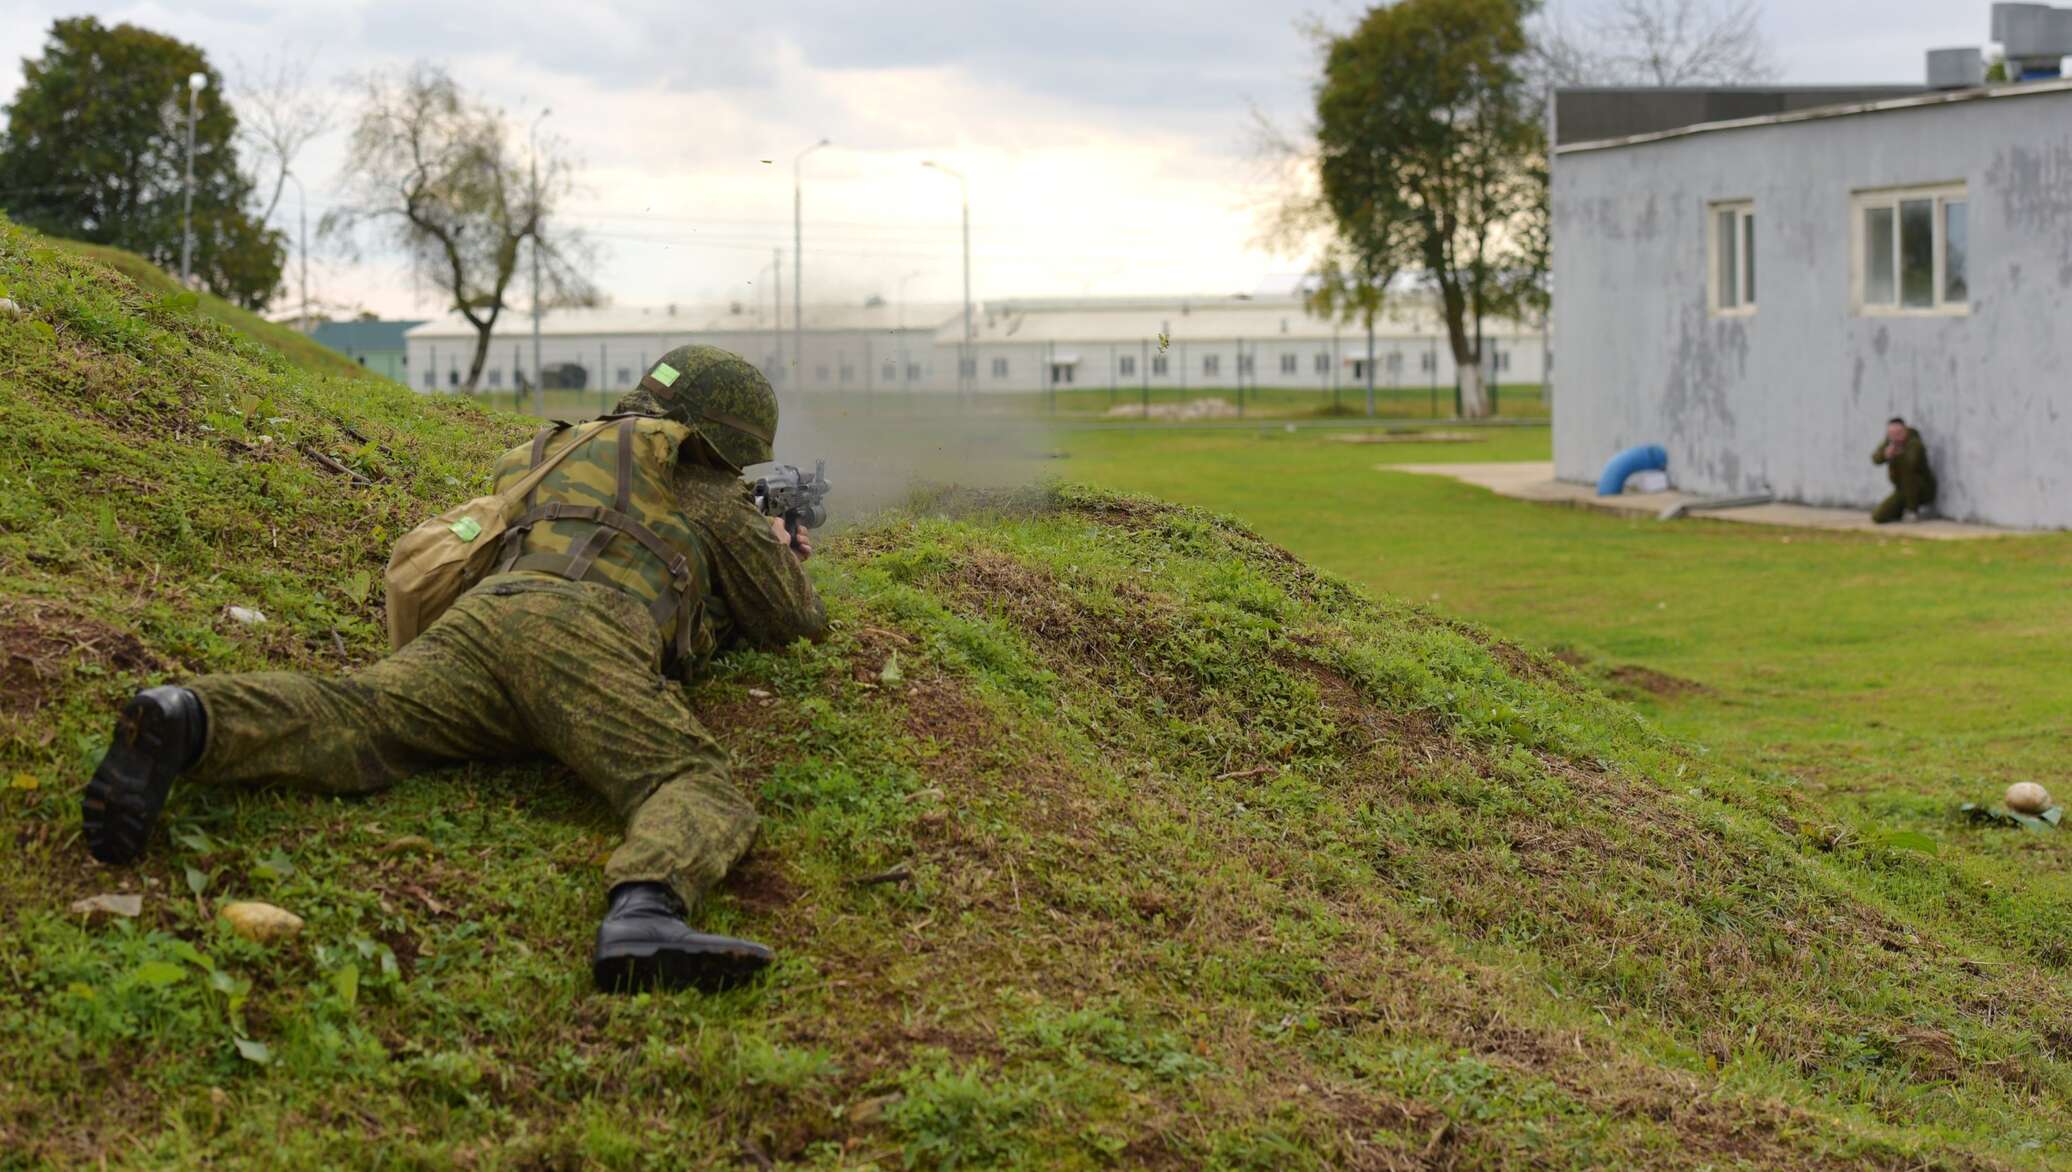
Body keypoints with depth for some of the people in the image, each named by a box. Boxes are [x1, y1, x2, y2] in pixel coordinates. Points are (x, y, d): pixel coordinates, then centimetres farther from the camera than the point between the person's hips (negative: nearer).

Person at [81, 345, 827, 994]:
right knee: (700, 794, -19)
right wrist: (784, 555, 58)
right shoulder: (715, 500, 26)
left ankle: (187, 722, -48)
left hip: (480, 616, 6)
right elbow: (789, 621, 34)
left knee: (346, 727, -17)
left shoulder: (576, 449, 41)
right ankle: (644, 910, -56)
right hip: (579, 639, -5)